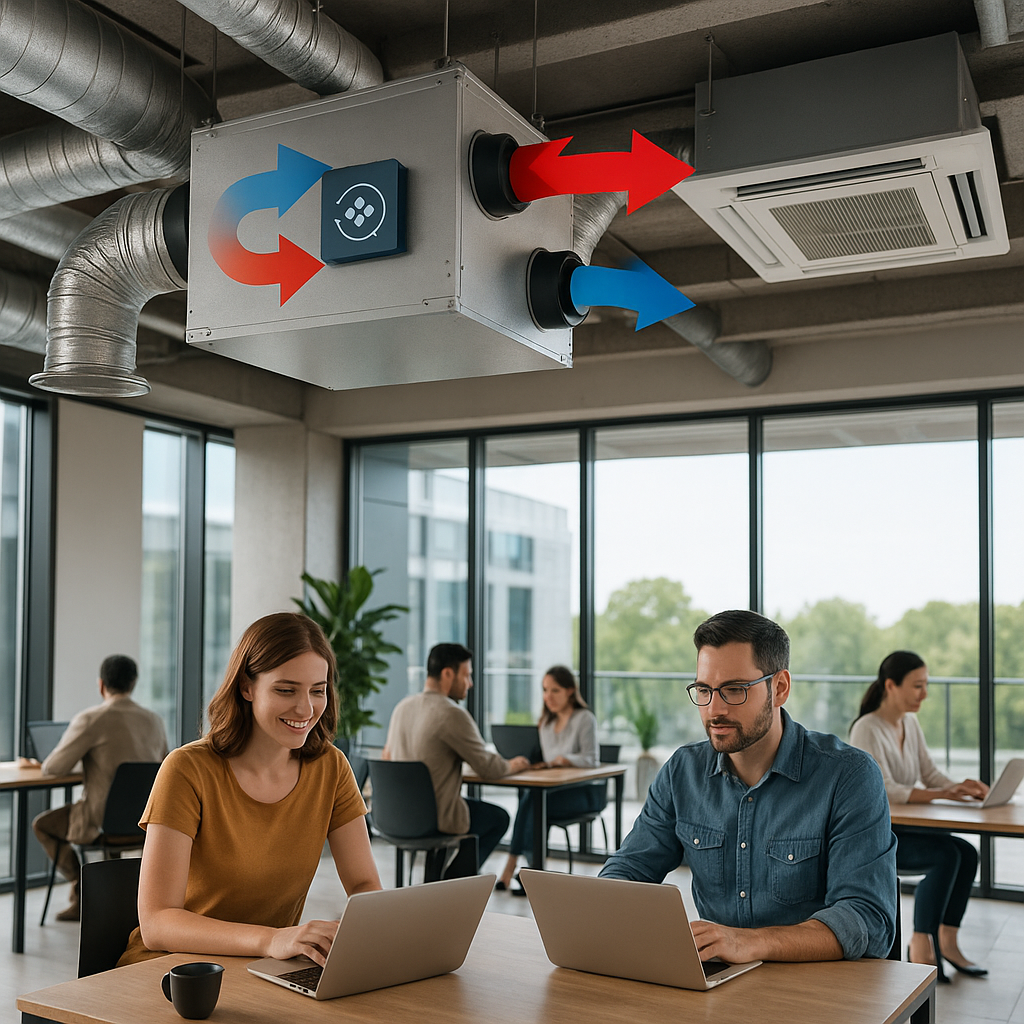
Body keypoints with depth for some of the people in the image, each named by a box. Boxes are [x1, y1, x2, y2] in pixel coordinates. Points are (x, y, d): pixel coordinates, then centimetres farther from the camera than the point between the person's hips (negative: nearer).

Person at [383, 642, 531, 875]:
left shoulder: (402, 706, 4)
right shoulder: (452, 714, -21)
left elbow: (388, 756, 19)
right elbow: (488, 768, -15)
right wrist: (512, 766, 8)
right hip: (435, 819, -8)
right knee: (499, 818, 17)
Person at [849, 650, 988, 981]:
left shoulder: (910, 723, 9)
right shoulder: (866, 730, -17)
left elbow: (929, 773, 8)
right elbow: (884, 790, -25)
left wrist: (963, 788, -12)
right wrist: (943, 794, -33)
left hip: (903, 827, 8)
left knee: (967, 852, -13)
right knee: (946, 854, -25)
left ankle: (946, 941, -3)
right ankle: (922, 947, -15)